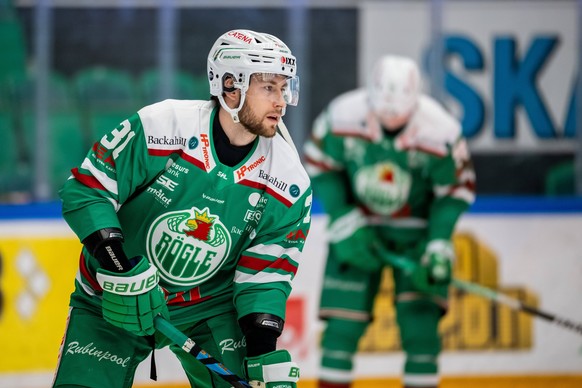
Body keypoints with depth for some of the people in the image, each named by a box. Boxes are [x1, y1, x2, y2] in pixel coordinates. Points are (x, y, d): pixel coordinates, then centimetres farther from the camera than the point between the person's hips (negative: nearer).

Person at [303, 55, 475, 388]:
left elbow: (456, 189, -10)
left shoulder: (441, 133, -25)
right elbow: (320, 166, -7)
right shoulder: (341, 116, -23)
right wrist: (345, 222, -13)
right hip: (357, 220, 1)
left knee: (420, 315, -9)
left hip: (416, 228, -1)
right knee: (344, 316, -6)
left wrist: (439, 246, -18)